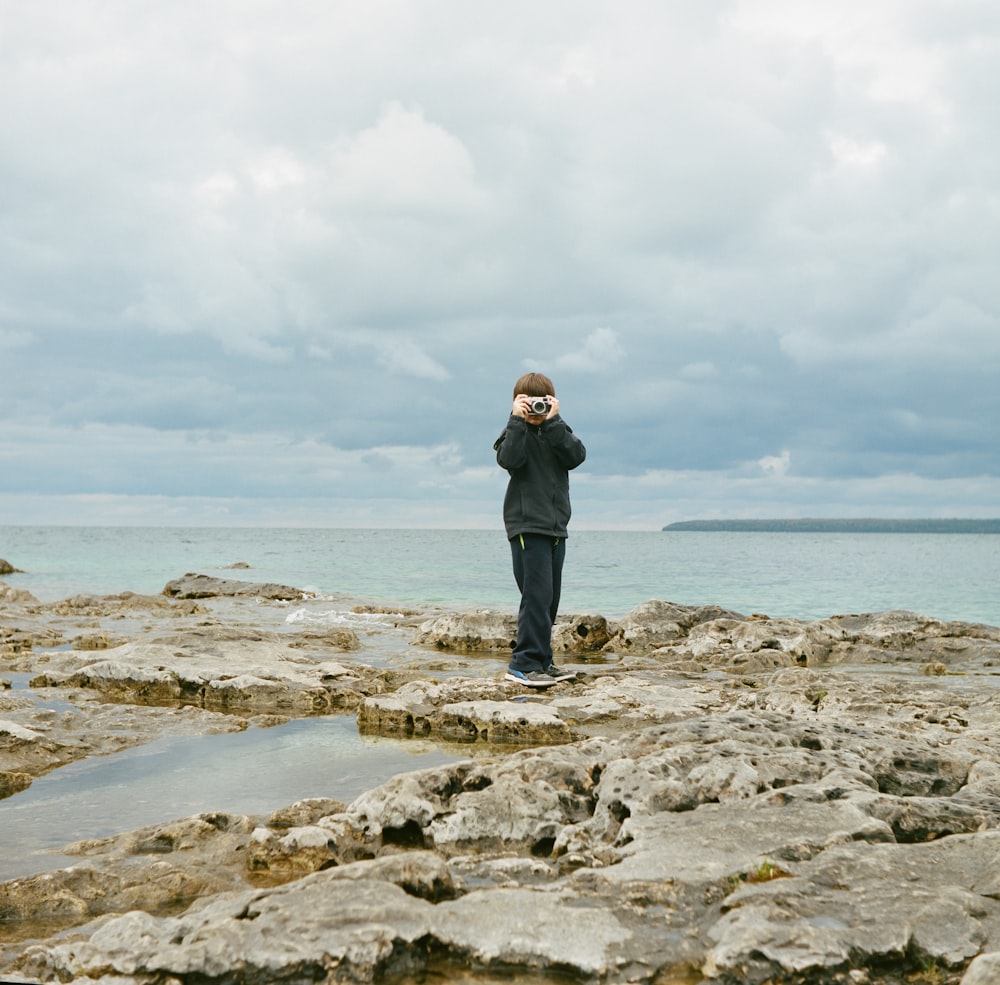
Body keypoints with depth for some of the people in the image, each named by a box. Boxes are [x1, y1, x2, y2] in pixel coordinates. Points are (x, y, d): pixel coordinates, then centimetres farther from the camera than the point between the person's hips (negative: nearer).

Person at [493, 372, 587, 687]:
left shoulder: (558, 430, 13)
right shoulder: (516, 432, 2)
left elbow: (576, 456, -8)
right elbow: (509, 460, -20)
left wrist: (552, 421, -11)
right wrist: (518, 420, -17)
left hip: (556, 526, 6)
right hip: (526, 525, -6)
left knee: (550, 598, 10)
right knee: (538, 595, -15)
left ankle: (540, 661, 19)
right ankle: (525, 664, -13)